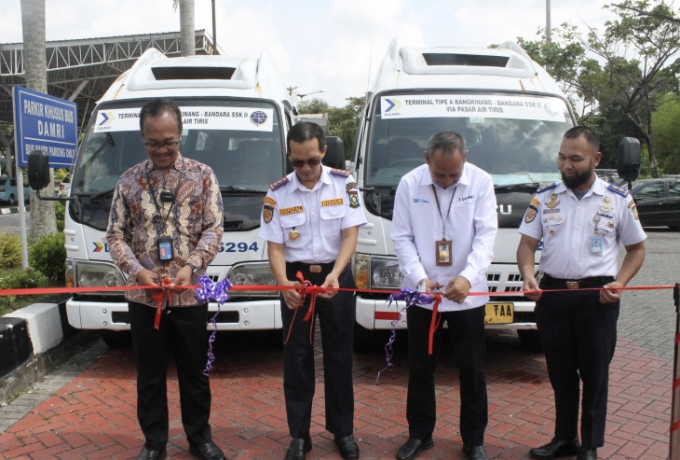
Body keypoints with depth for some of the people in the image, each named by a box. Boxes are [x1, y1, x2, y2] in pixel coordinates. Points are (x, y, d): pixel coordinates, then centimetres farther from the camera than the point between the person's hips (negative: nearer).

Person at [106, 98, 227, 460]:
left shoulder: (202, 175, 1)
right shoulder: (129, 180, 5)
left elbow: (214, 229, -3)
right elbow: (115, 234, 4)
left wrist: (191, 266, -18)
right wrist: (137, 270, -13)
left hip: (189, 294, -1)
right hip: (143, 295, 1)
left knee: (194, 372, 11)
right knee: (150, 375, 12)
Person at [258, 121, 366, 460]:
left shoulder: (344, 184, -7)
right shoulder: (277, 193, -6)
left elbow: (350, 234, -10)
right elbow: (275, 245, -5)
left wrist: (334, 275, -25)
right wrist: (283, 283, -23)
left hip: (336, 276, 0)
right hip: (296, 278, 1)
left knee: (339, 356, 9)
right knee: (296, 358, 7)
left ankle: (343, 431, 25)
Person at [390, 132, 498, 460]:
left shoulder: (481, 182, -7)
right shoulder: (409, 184, -5)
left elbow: (486, 235, -11)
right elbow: (402, 237, -5)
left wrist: (468, 276, -26)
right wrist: (419, 278, -18)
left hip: (467, 294, 0)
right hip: (422, 293, 1)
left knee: (472, 370, 9)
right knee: (420, 368, 13)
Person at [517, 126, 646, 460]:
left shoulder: (618, 200, 1)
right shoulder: (545, 197, 4)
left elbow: (636, 249, 8)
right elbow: (527, 243, 3)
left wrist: (619, 283, -9)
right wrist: (528, 275, -16)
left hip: (597, 297, -2)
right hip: (552, 294, 2)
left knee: (595, 373, 8)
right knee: (560, 373, 13)